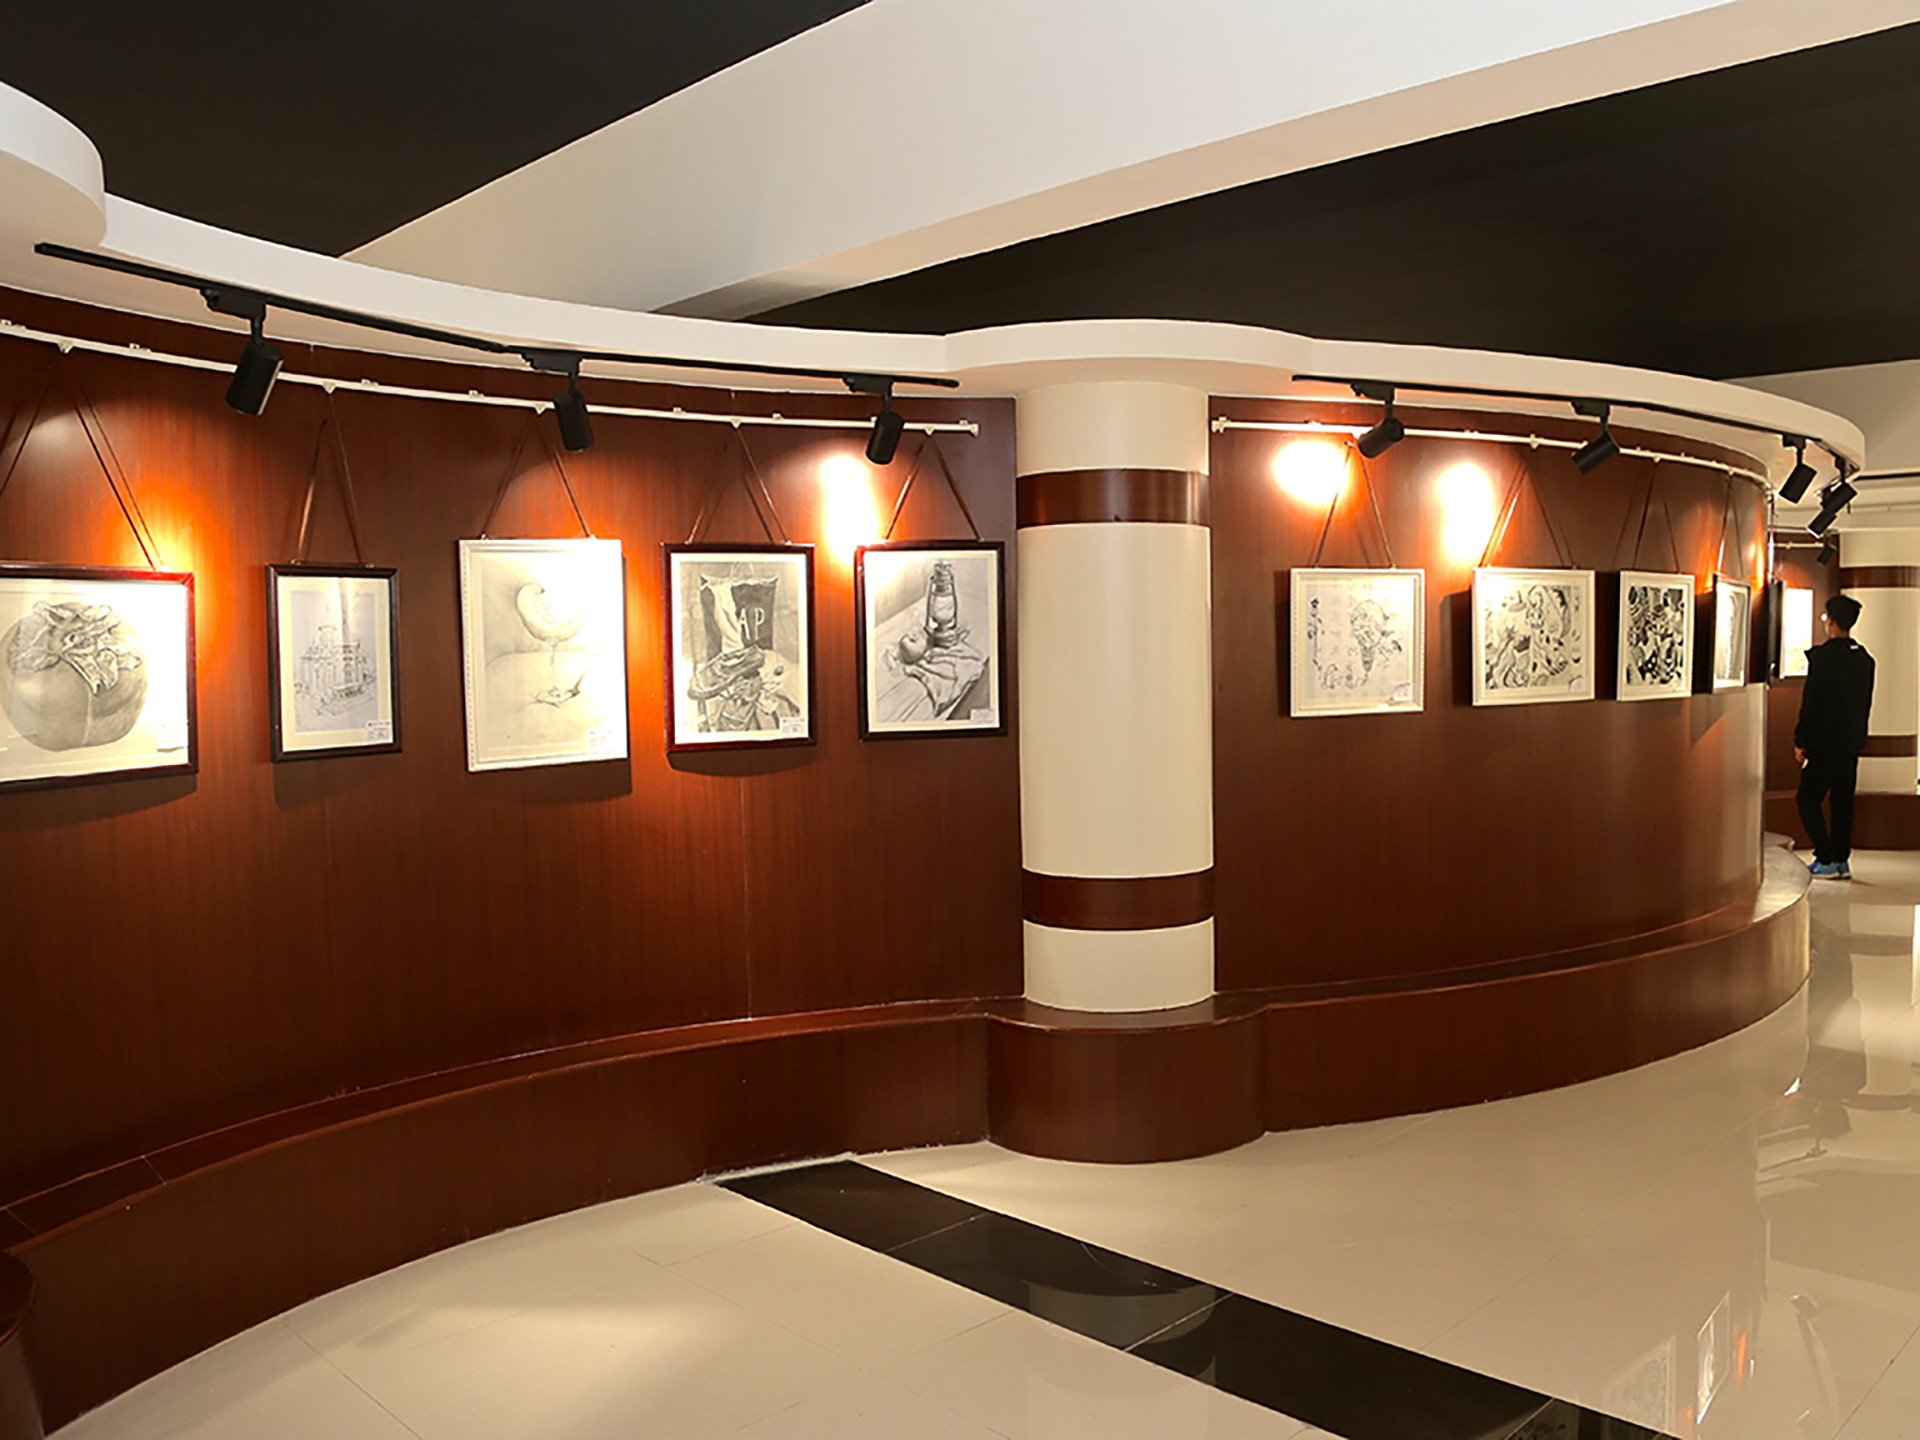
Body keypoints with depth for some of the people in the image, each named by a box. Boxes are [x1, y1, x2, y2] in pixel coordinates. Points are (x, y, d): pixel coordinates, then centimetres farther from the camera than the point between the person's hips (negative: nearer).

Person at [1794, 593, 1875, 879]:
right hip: (1852, 742, 7)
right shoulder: (1865, 658, 7)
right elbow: (1865, 702, 12)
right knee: (1843, 801, 13)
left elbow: (1811, 702, -15)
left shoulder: (1823, 655, -16)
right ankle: (1842, 860, 15)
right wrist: (1856, 735, 20)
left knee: (1808, 798, 1)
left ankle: (1826, 860, -2)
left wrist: (1801, 741, -8)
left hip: (1825, 742, -7)